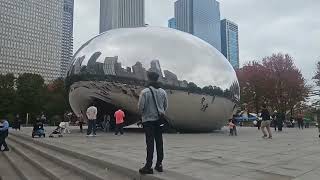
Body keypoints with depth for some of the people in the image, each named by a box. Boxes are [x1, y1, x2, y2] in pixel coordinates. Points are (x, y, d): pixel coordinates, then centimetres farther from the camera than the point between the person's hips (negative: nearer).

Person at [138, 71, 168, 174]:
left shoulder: (145, 92, -13)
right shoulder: (162, 91, 2)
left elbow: (140, 107, -12)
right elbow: (166, 105, 8)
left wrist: (143, 113, 8)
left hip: (148, 120, -4)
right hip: (159, 120, 4)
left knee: (150, 143, -1)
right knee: (159, 142, 11)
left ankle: (148, 166, 4)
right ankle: (159, 165, 20)